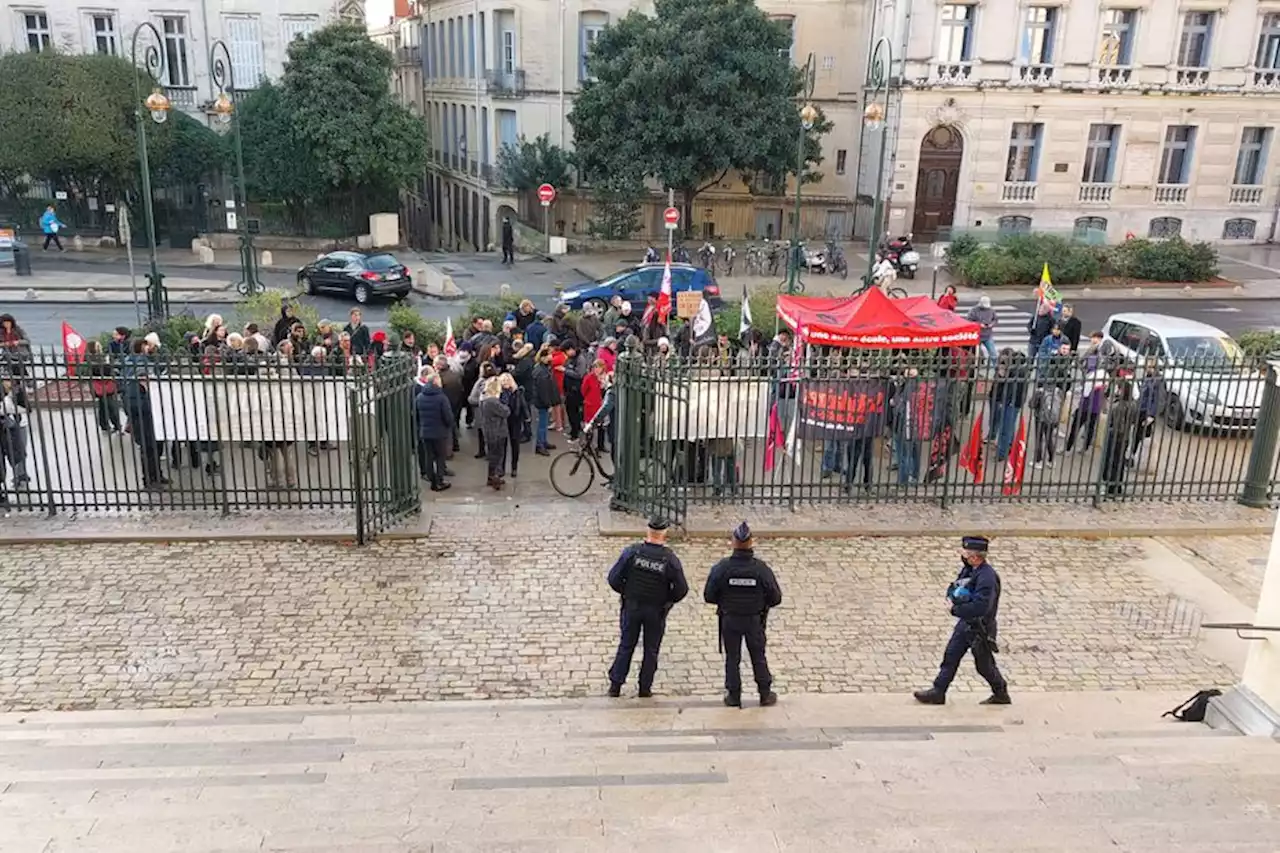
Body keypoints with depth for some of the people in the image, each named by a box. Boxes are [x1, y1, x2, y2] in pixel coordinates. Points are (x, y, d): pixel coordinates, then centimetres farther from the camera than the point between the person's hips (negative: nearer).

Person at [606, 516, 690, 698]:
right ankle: (645, 688, 22)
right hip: (656, 611, -1)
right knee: (651, 650, 15)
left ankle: (615, 685, 18)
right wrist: (667, 600, 7)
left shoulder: (631, 552, -14)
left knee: (626, 646, 15)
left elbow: (614, 578, -12)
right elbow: (681, 589, -11)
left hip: (631, 606, 1)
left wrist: (626, 592, 6)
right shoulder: (670, 559, -14)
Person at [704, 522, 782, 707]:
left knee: (732, 658, 14)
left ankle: (733, 696, 21)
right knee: (758, 657, 17)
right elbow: (776, 598, -10)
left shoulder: (721, 568, -17)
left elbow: (709, 596, -11)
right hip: (755, 620, 0)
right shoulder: (761, 568, -16)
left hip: (729, 620, 0)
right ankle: (765, 694, 26)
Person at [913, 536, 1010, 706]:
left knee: (984, 665, 9)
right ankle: (938, 692, 18)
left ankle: (1001, 694, 32)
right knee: (951, 655, 10)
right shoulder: (968, 569, 0)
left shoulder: (987, 577, -28)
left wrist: (955, 609, -25)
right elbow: (953, 588, 12)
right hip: (965, 622, 8)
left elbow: (980, 607, -34)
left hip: (981, 628, -8)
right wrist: (953, 597, -10)